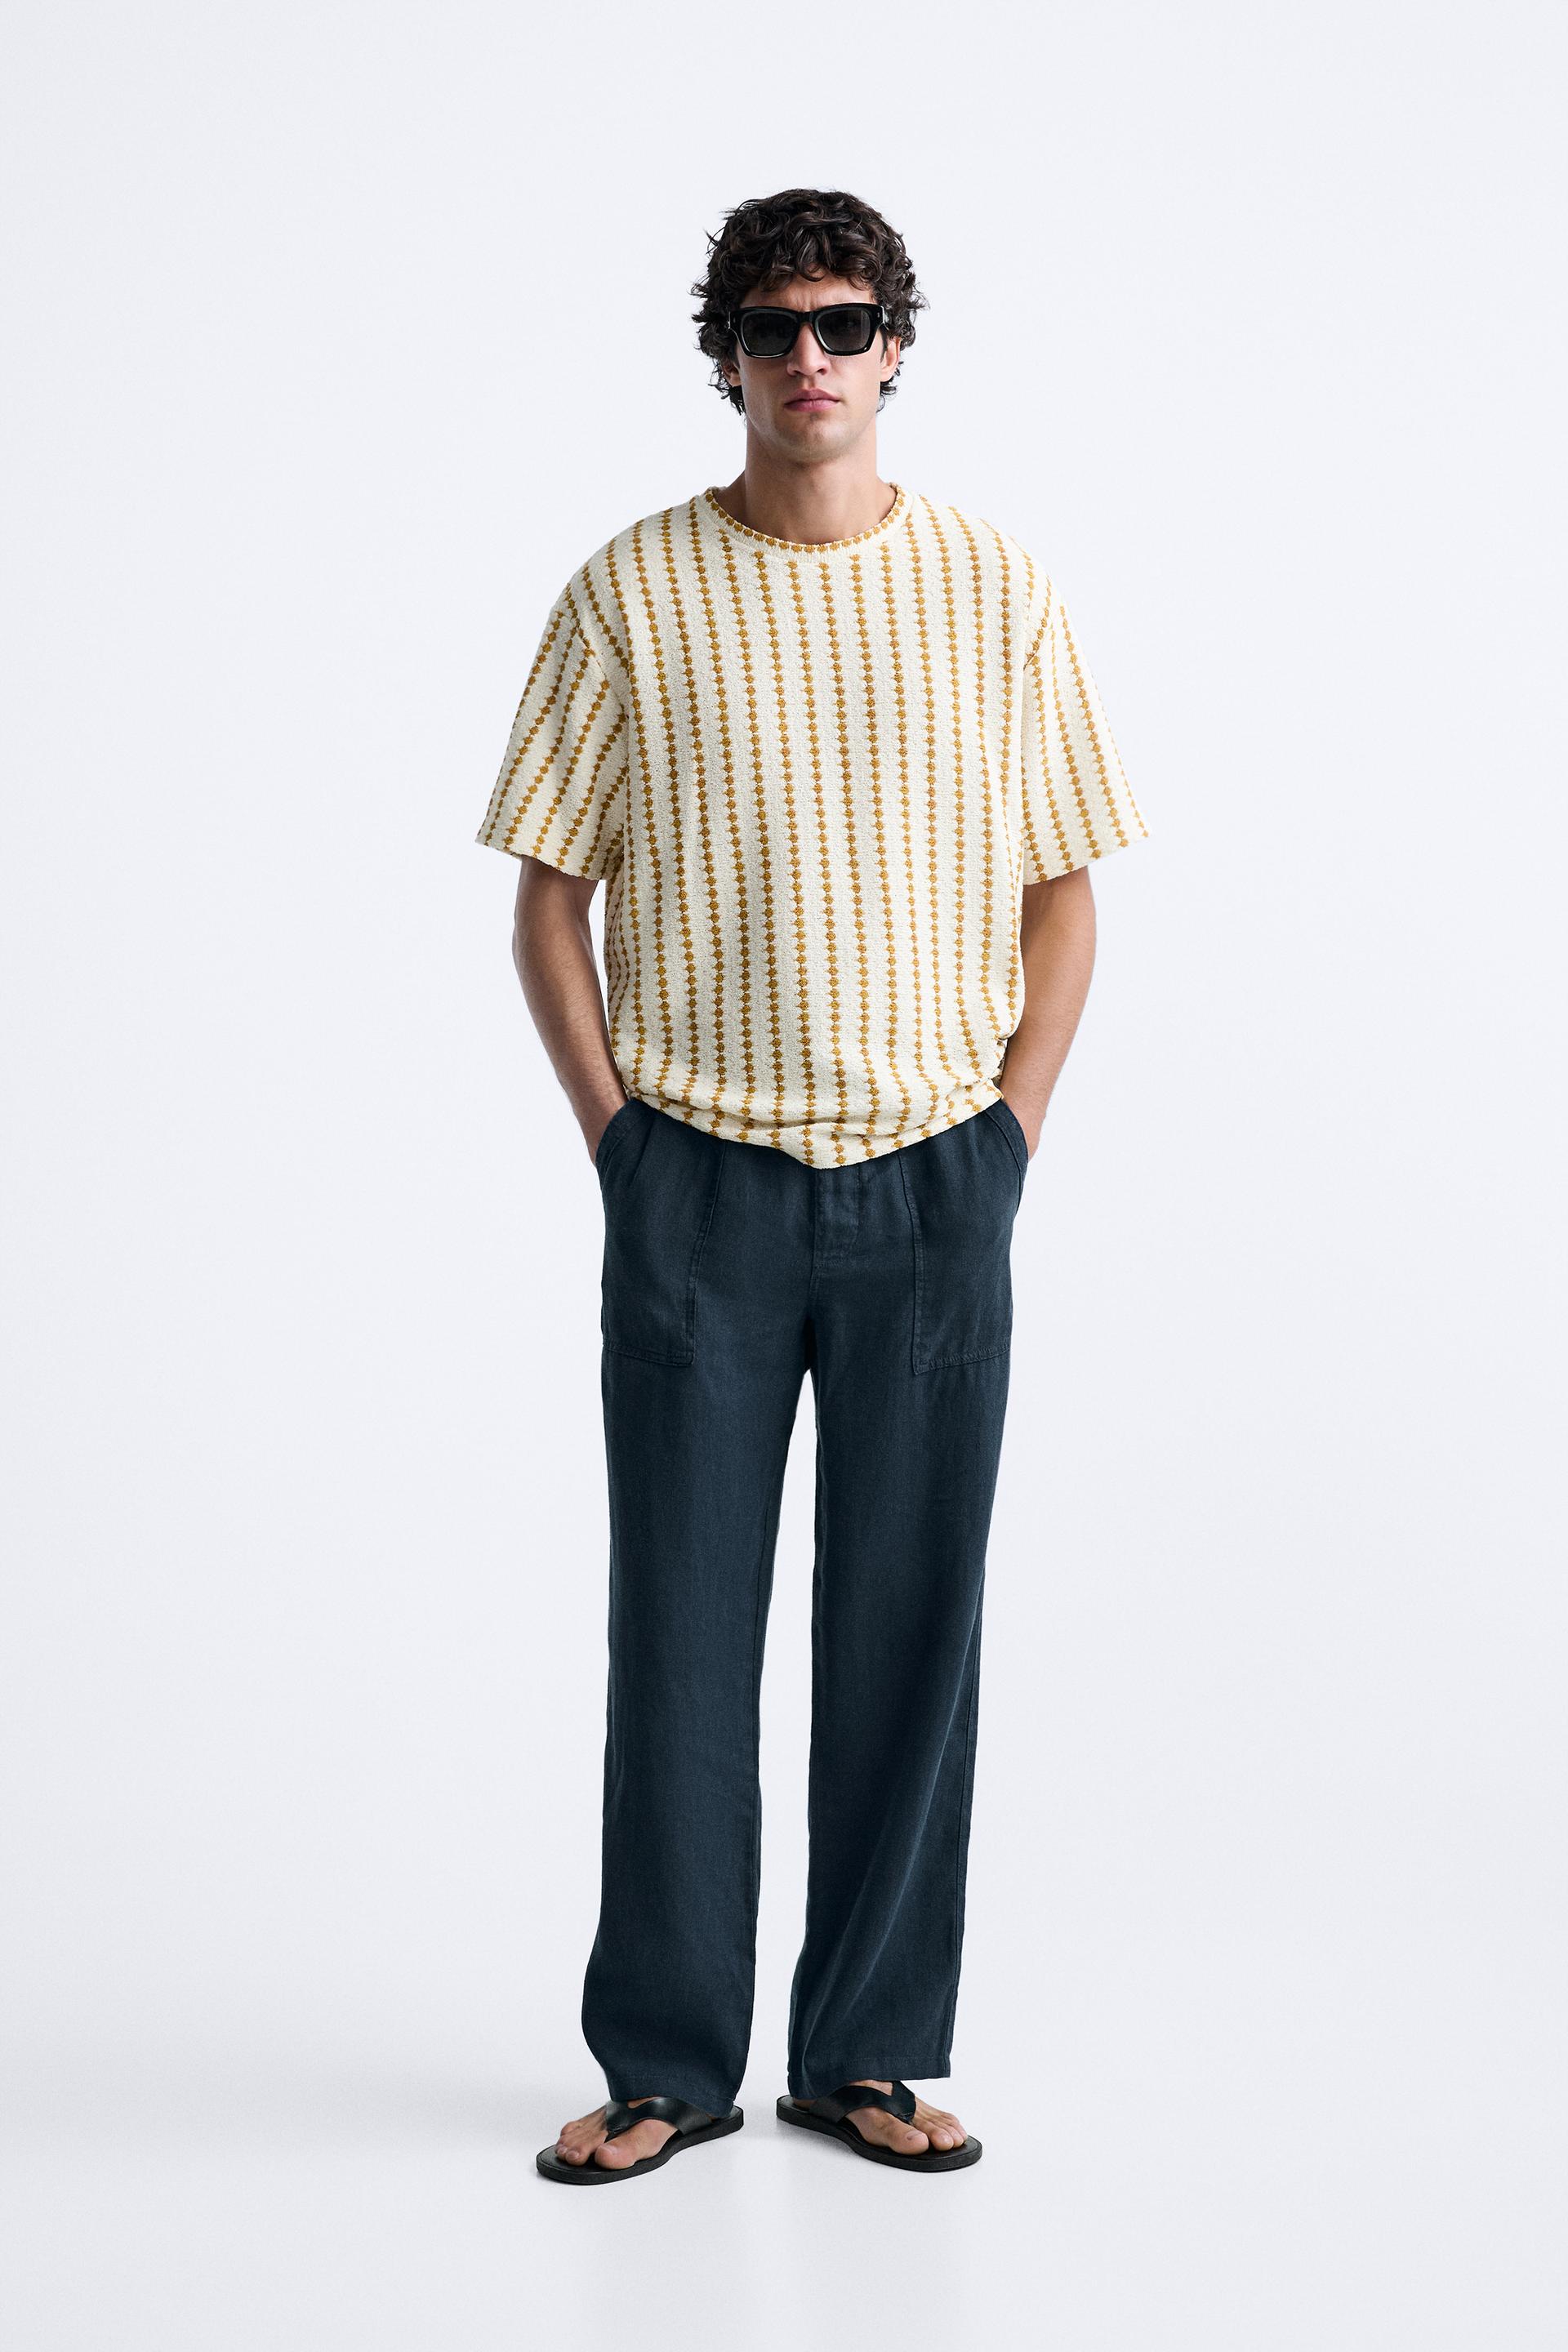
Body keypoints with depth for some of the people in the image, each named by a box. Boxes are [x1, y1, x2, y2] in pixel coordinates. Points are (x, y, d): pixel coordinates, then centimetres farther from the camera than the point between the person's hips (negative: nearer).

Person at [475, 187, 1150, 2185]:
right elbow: (546, 890, 4)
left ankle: (871, 2052, 18)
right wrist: (616, 1131, -3)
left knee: (911, 1625, 6)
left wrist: (1012, 1127, -1)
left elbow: (1061, 890, 9)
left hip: (935, 1189, 1)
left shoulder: (998, 594, 5)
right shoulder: (632, 592, 2)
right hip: (698, 1186, -1)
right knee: (679, 1625, 3)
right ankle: (666, 2061, 14)